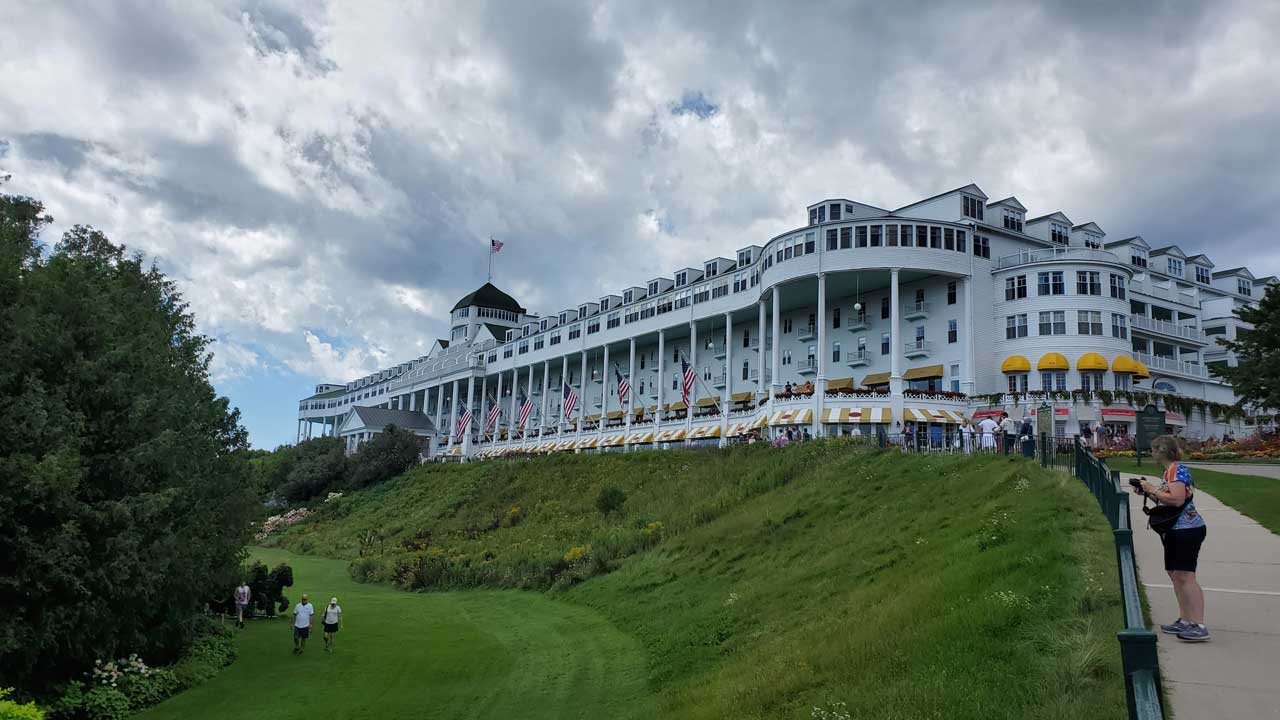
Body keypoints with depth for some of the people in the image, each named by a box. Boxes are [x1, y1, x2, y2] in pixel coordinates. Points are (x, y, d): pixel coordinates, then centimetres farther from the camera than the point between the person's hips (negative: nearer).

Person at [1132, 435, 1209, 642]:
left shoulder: (1177, 469, -15)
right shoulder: (1169, 470, 15)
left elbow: (1177, 499, -26)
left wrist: (1153, 490, -16)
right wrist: (1148, 492, 10)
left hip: (1187, 530, -11)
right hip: (1175, 531, 11)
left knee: (1185, 575, -13)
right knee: (1174, 573, 14)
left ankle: (1199, 626, -14)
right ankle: (1184, 621, 21)